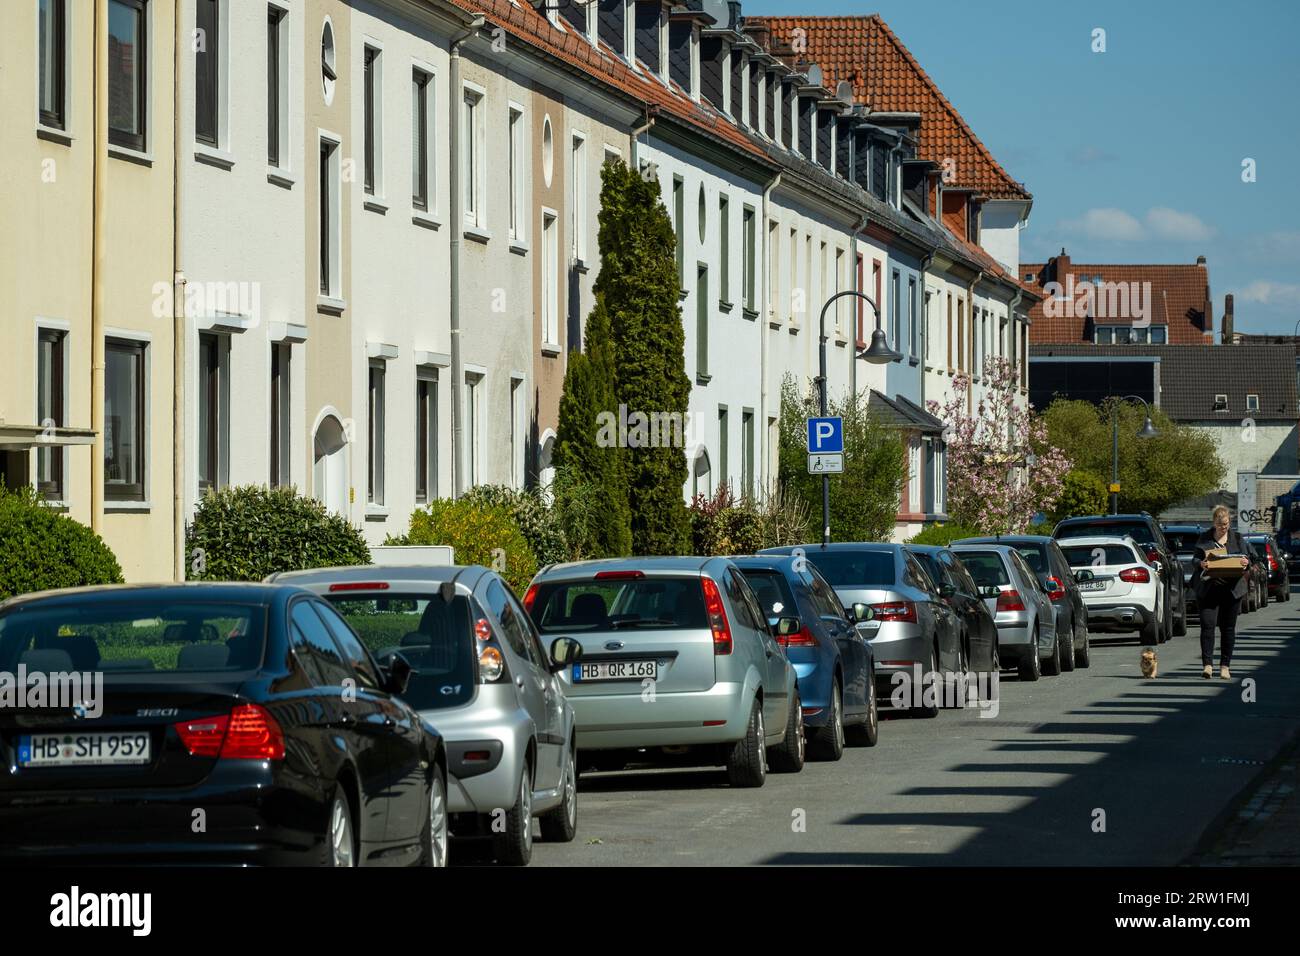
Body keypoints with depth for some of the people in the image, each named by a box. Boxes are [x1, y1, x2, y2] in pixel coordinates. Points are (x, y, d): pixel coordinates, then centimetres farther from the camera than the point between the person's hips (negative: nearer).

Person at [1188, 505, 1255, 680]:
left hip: (1231, 589, 2)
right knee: (1207, 625, -11)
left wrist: (1246, 563, -12)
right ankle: (1207, 664, -11)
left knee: (1228, 628, 6)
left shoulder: (1237, 539, 10)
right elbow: (1195, 561, 6)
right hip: (1208, 589, -2)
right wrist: (1201, 564, -17)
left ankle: (1225, 666, 14)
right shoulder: (1204, 539, 6)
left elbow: (1249, 559, 11)